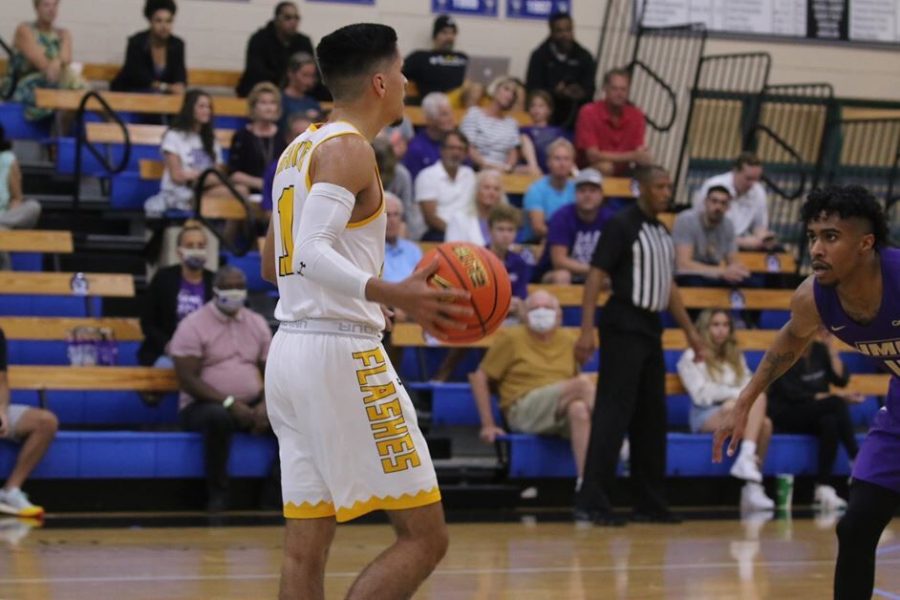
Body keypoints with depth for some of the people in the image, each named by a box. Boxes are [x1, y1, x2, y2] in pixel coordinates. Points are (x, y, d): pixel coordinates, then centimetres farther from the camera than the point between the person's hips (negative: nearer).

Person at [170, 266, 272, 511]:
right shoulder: (193, 325, -6)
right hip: (202, 405, -5)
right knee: (218, 416, -40)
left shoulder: (258, 323, 11)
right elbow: (188, 380, -13)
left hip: (251, 406, 5)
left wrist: (265, 405, -12)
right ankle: (217, 494, -24)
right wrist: (229, 403, -23)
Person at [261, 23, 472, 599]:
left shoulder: (300, 149, 17)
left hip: (291, 350, 9)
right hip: (341, 353, -9)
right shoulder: (349, 148, -10)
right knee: (425, 535, -5)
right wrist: (390, 295, -35)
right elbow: (313, 252, -23)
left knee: (306, 547, 7)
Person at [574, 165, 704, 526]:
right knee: (613, 414, -11)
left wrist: (689, 330, 23)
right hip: (623, 328, -8)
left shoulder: (662, 233, 16)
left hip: (651, 329, 8)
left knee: (652, 418, 11)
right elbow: (596, 276, -14)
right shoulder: (621, 225, -9)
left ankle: (650, 503, 17)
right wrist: (587, 331, -22)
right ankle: (591, 502, -11)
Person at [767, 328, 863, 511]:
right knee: (836, 405, -30)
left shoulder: (820, 350, 9)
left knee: (830, 421, -33)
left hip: (817, 415, 5)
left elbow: (841, 379, -2)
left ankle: (824, 487, -37)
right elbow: (791, 394, -18)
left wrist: (831, 347, -9)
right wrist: (833, 397, -22)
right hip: (785, 415, -5)